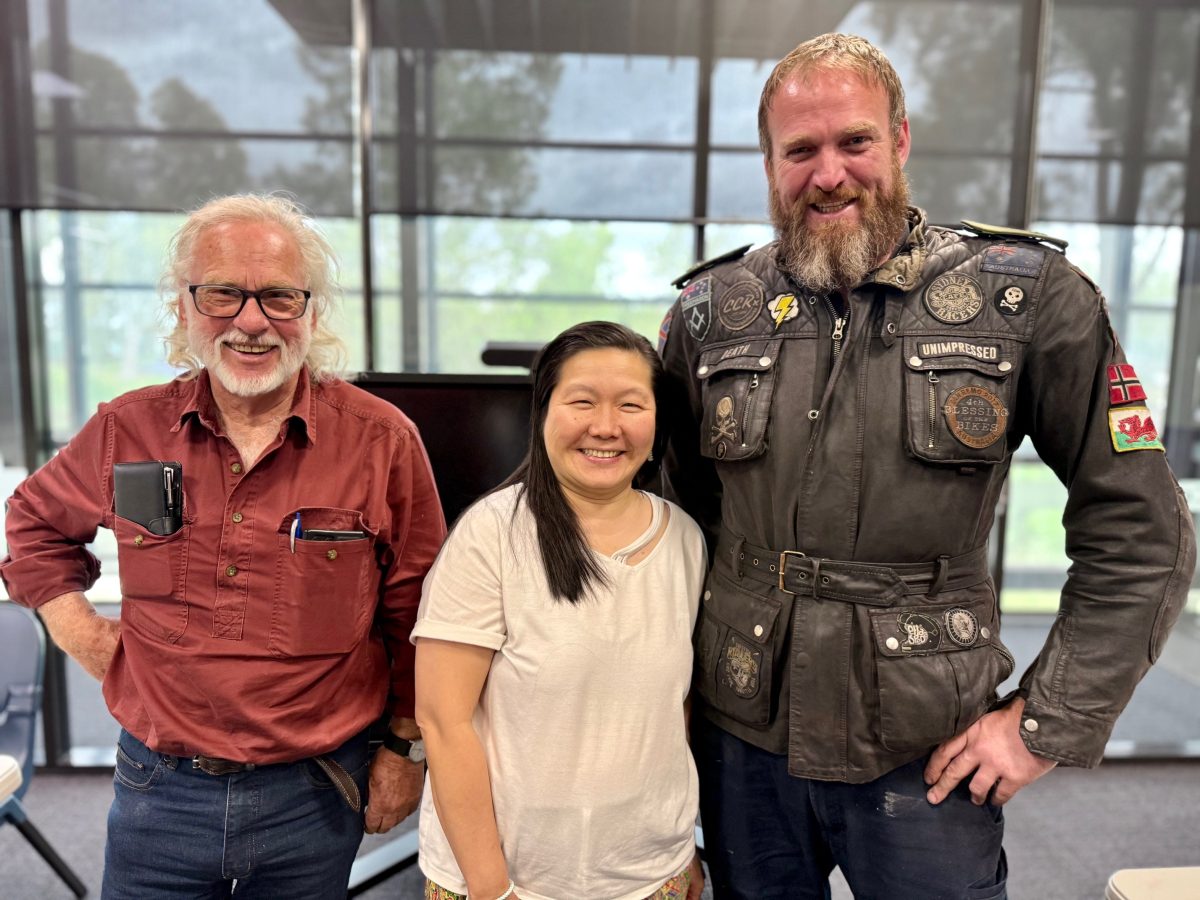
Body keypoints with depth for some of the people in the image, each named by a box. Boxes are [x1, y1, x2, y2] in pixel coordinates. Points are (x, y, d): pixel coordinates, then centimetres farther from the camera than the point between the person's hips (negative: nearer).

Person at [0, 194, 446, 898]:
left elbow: (414, 614, -4)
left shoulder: (382, 439, -11)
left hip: (314, 796, -1)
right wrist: (83, 633, 5)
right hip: (159, 792, 2)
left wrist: (405, 749, 0)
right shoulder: (128, 430, -4)